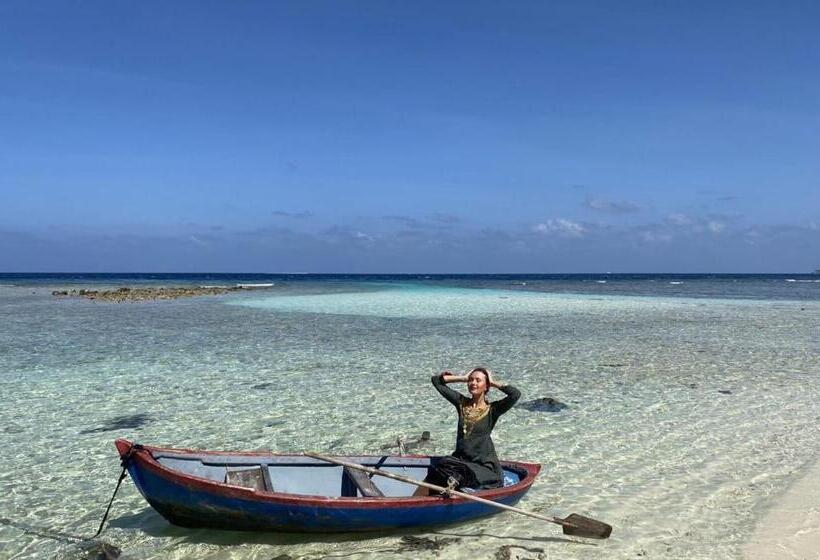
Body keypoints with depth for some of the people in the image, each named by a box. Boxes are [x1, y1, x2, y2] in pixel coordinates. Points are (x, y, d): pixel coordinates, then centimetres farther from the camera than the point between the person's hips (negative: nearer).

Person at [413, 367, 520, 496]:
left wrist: (494, 383, -4)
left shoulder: (492, 410, -1)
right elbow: (436, 380, 12)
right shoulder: (461, 403, 10)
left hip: (484, 465, -3)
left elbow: (516, 394, -18)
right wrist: (464, 378, 7)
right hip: (460, 460, 4)